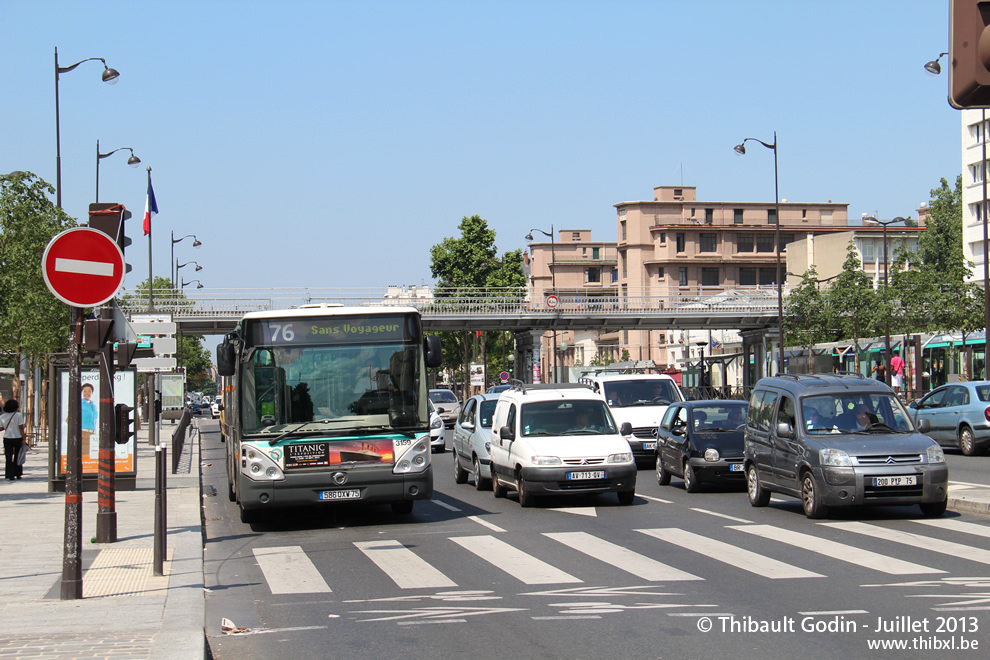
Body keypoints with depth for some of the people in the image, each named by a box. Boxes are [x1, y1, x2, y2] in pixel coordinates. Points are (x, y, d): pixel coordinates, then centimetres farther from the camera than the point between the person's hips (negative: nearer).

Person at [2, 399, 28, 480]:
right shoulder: (18, 415, -7)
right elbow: (21, 428, -11)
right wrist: (24, 439, -9)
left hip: (7, 438, 2)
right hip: (17, 438, -2)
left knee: (8, 458, 3)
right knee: (17, 457, 11)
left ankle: (10, 475, -2)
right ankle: (18, 474, 15)